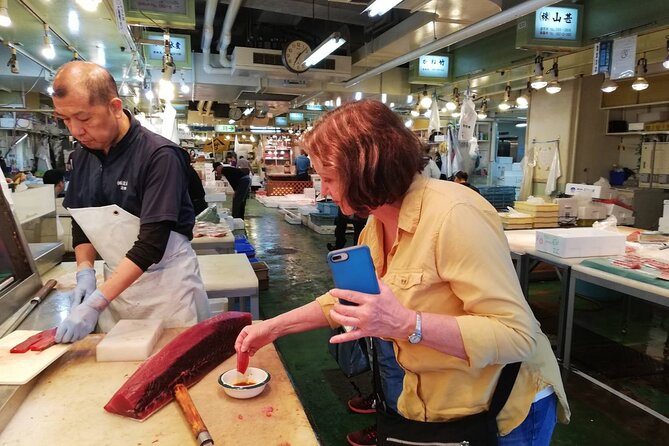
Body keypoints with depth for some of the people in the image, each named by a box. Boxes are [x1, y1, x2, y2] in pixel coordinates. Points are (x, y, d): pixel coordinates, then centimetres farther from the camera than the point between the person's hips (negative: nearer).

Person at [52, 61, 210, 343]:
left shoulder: (159, 155, -20)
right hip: (116, 280, 6)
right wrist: (85, 272, -3)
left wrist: (96, 303, -26)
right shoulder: (83, 155, 2)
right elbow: (81, 223, 13)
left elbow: (152, 242, -24)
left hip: (166, 281, -5)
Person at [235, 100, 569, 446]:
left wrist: (406, 324, -39)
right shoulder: (377, 226, -2)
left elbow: (518, 337, -29)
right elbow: (348, 300, 12)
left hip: (503, 415, -7)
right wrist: (274, 327, 9)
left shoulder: (454, 215, -29)